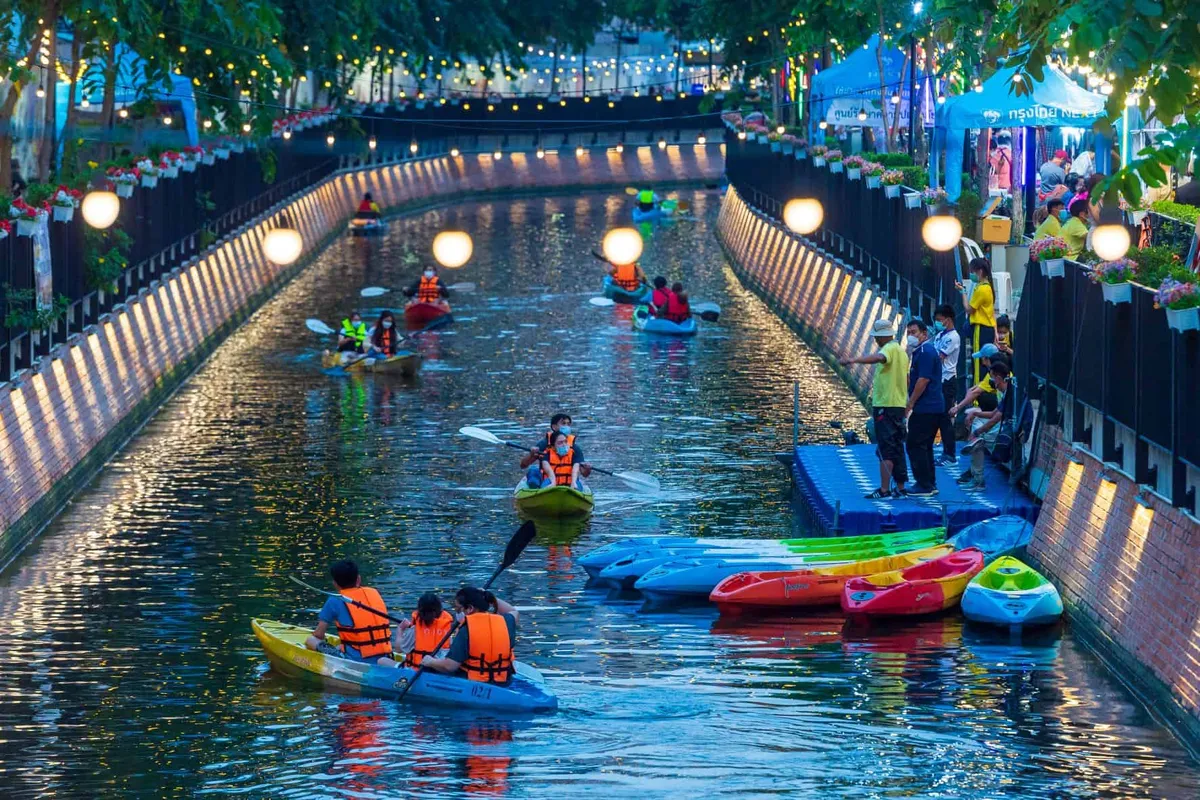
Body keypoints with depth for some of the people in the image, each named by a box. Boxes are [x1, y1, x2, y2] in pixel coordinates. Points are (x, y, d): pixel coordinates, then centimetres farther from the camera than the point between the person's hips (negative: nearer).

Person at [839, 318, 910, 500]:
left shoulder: (889, 349, -11)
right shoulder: (901, 352, 19)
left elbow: (878, 358, -35)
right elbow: (906, 379, 24)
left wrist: (853, 360, -48)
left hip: (885, 405, -10)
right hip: (899, 405, 10)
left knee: (886, 449, -11)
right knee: (897, 449, 14)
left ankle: (884, 490, -14)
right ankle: (900, 488, 19)